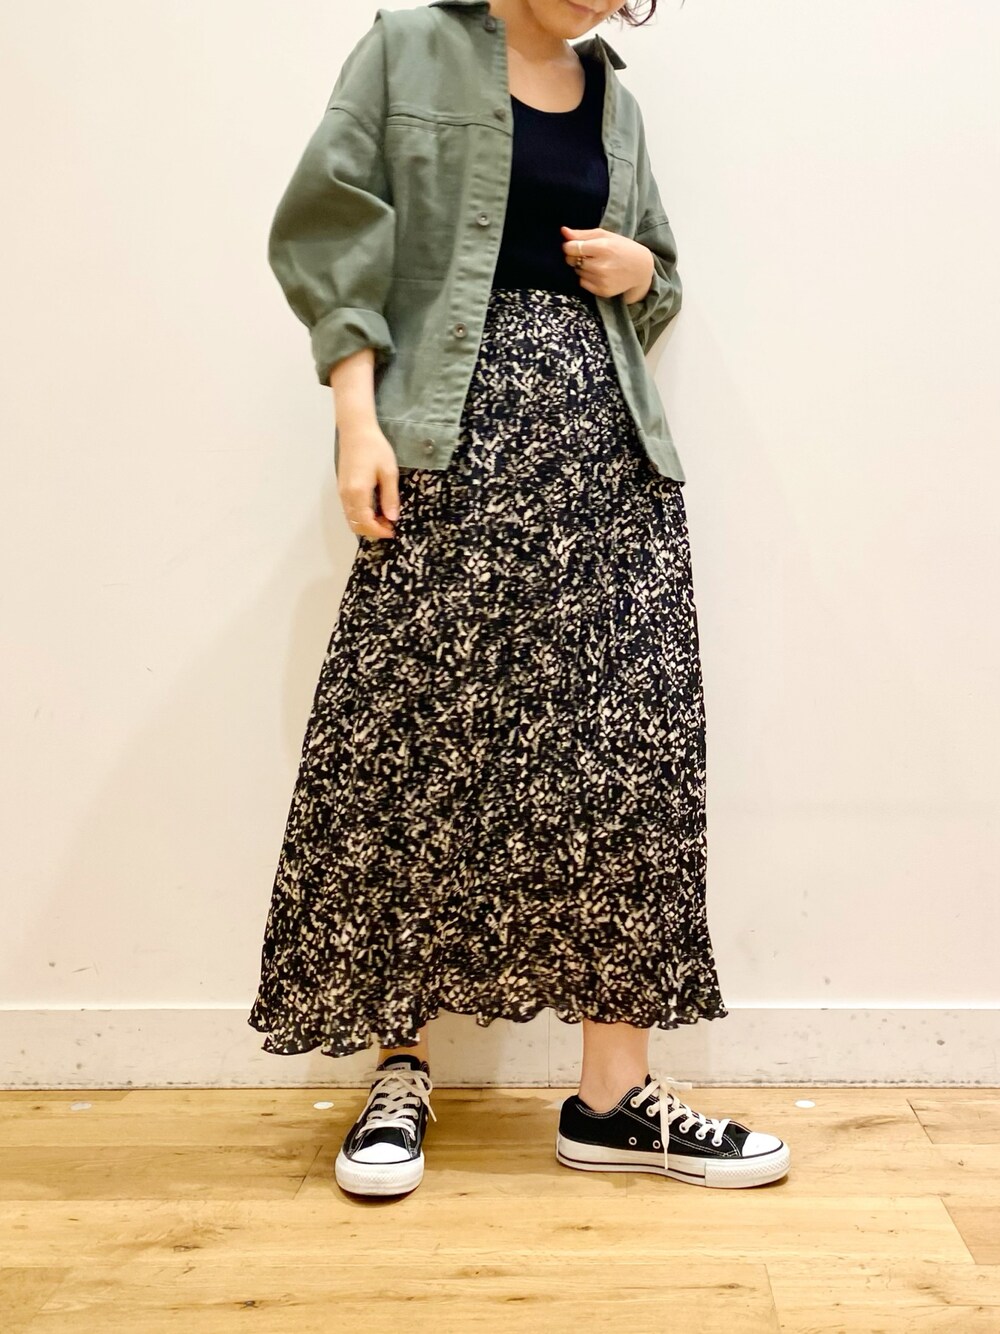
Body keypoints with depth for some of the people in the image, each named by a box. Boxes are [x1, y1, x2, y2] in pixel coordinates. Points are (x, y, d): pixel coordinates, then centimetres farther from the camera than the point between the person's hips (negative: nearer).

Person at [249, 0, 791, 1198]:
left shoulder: (614, 96, 22)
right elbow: (333, 233, 0)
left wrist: (643, 273, 5)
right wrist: (358, 418, -11)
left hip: (608, 448, 5)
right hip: (459, 442, -4)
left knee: (633, 752, -5)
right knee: (413, 748, -6)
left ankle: (614, 1097, 2)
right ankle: (400, 1072, 9)